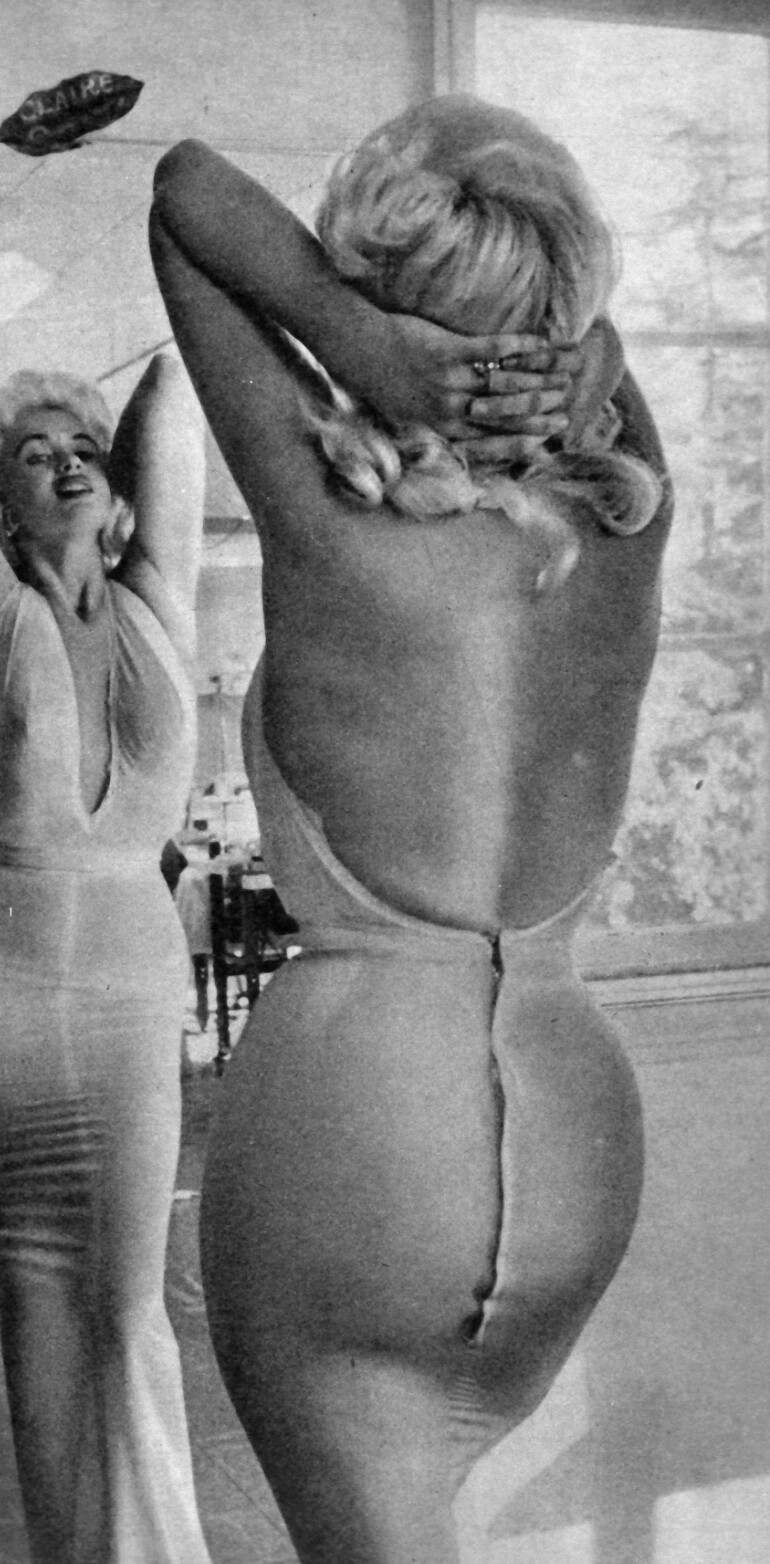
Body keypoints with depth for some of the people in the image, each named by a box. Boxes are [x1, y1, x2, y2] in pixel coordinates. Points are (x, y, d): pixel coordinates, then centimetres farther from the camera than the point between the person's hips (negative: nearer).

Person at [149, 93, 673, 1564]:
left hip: (344, 1098, -5)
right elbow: (545, 284, 15)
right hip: (575, 1136, 5)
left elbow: (187, 190, -1)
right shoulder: (628, 510, -2)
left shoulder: (333, 517, -12)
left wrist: (364, 349, -15)